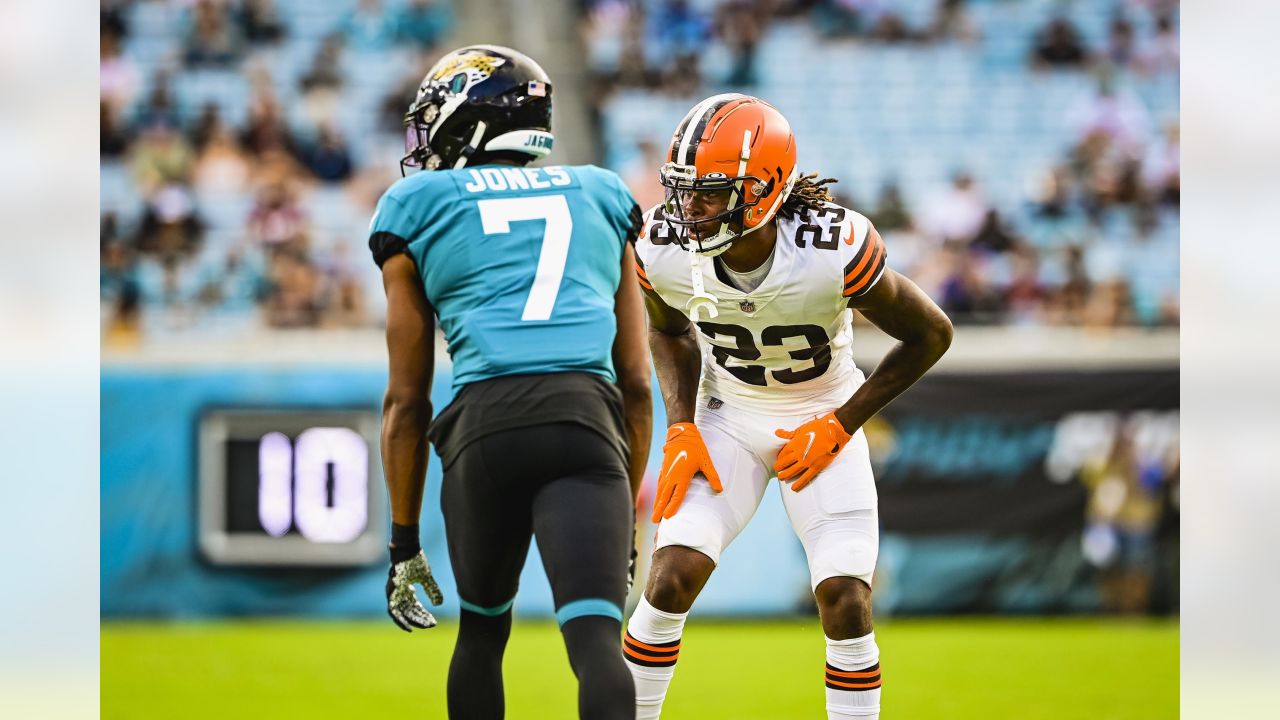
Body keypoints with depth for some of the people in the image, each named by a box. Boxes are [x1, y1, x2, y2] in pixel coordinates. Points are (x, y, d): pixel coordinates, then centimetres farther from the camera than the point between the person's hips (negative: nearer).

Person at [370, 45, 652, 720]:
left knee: (482, 629, 23)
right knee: (596, 641, -12)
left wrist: (404, 541, 24)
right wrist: (627, 519, 31)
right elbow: (636, 382, 24)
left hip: (487, 420, 0)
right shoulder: (600, 197, 25)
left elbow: (406, 400, 17)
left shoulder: (420, 209, 18)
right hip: (588, 423, 0)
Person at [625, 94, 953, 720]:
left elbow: (930, 334, -14)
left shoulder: (836, 252, -30)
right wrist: (681, 429, -6)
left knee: (845, 603, -13)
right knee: (671, 580, -14)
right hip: (727, 416, 2)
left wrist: (839, 428, -14)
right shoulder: (663, 250, -20)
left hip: (821, 420, -2)